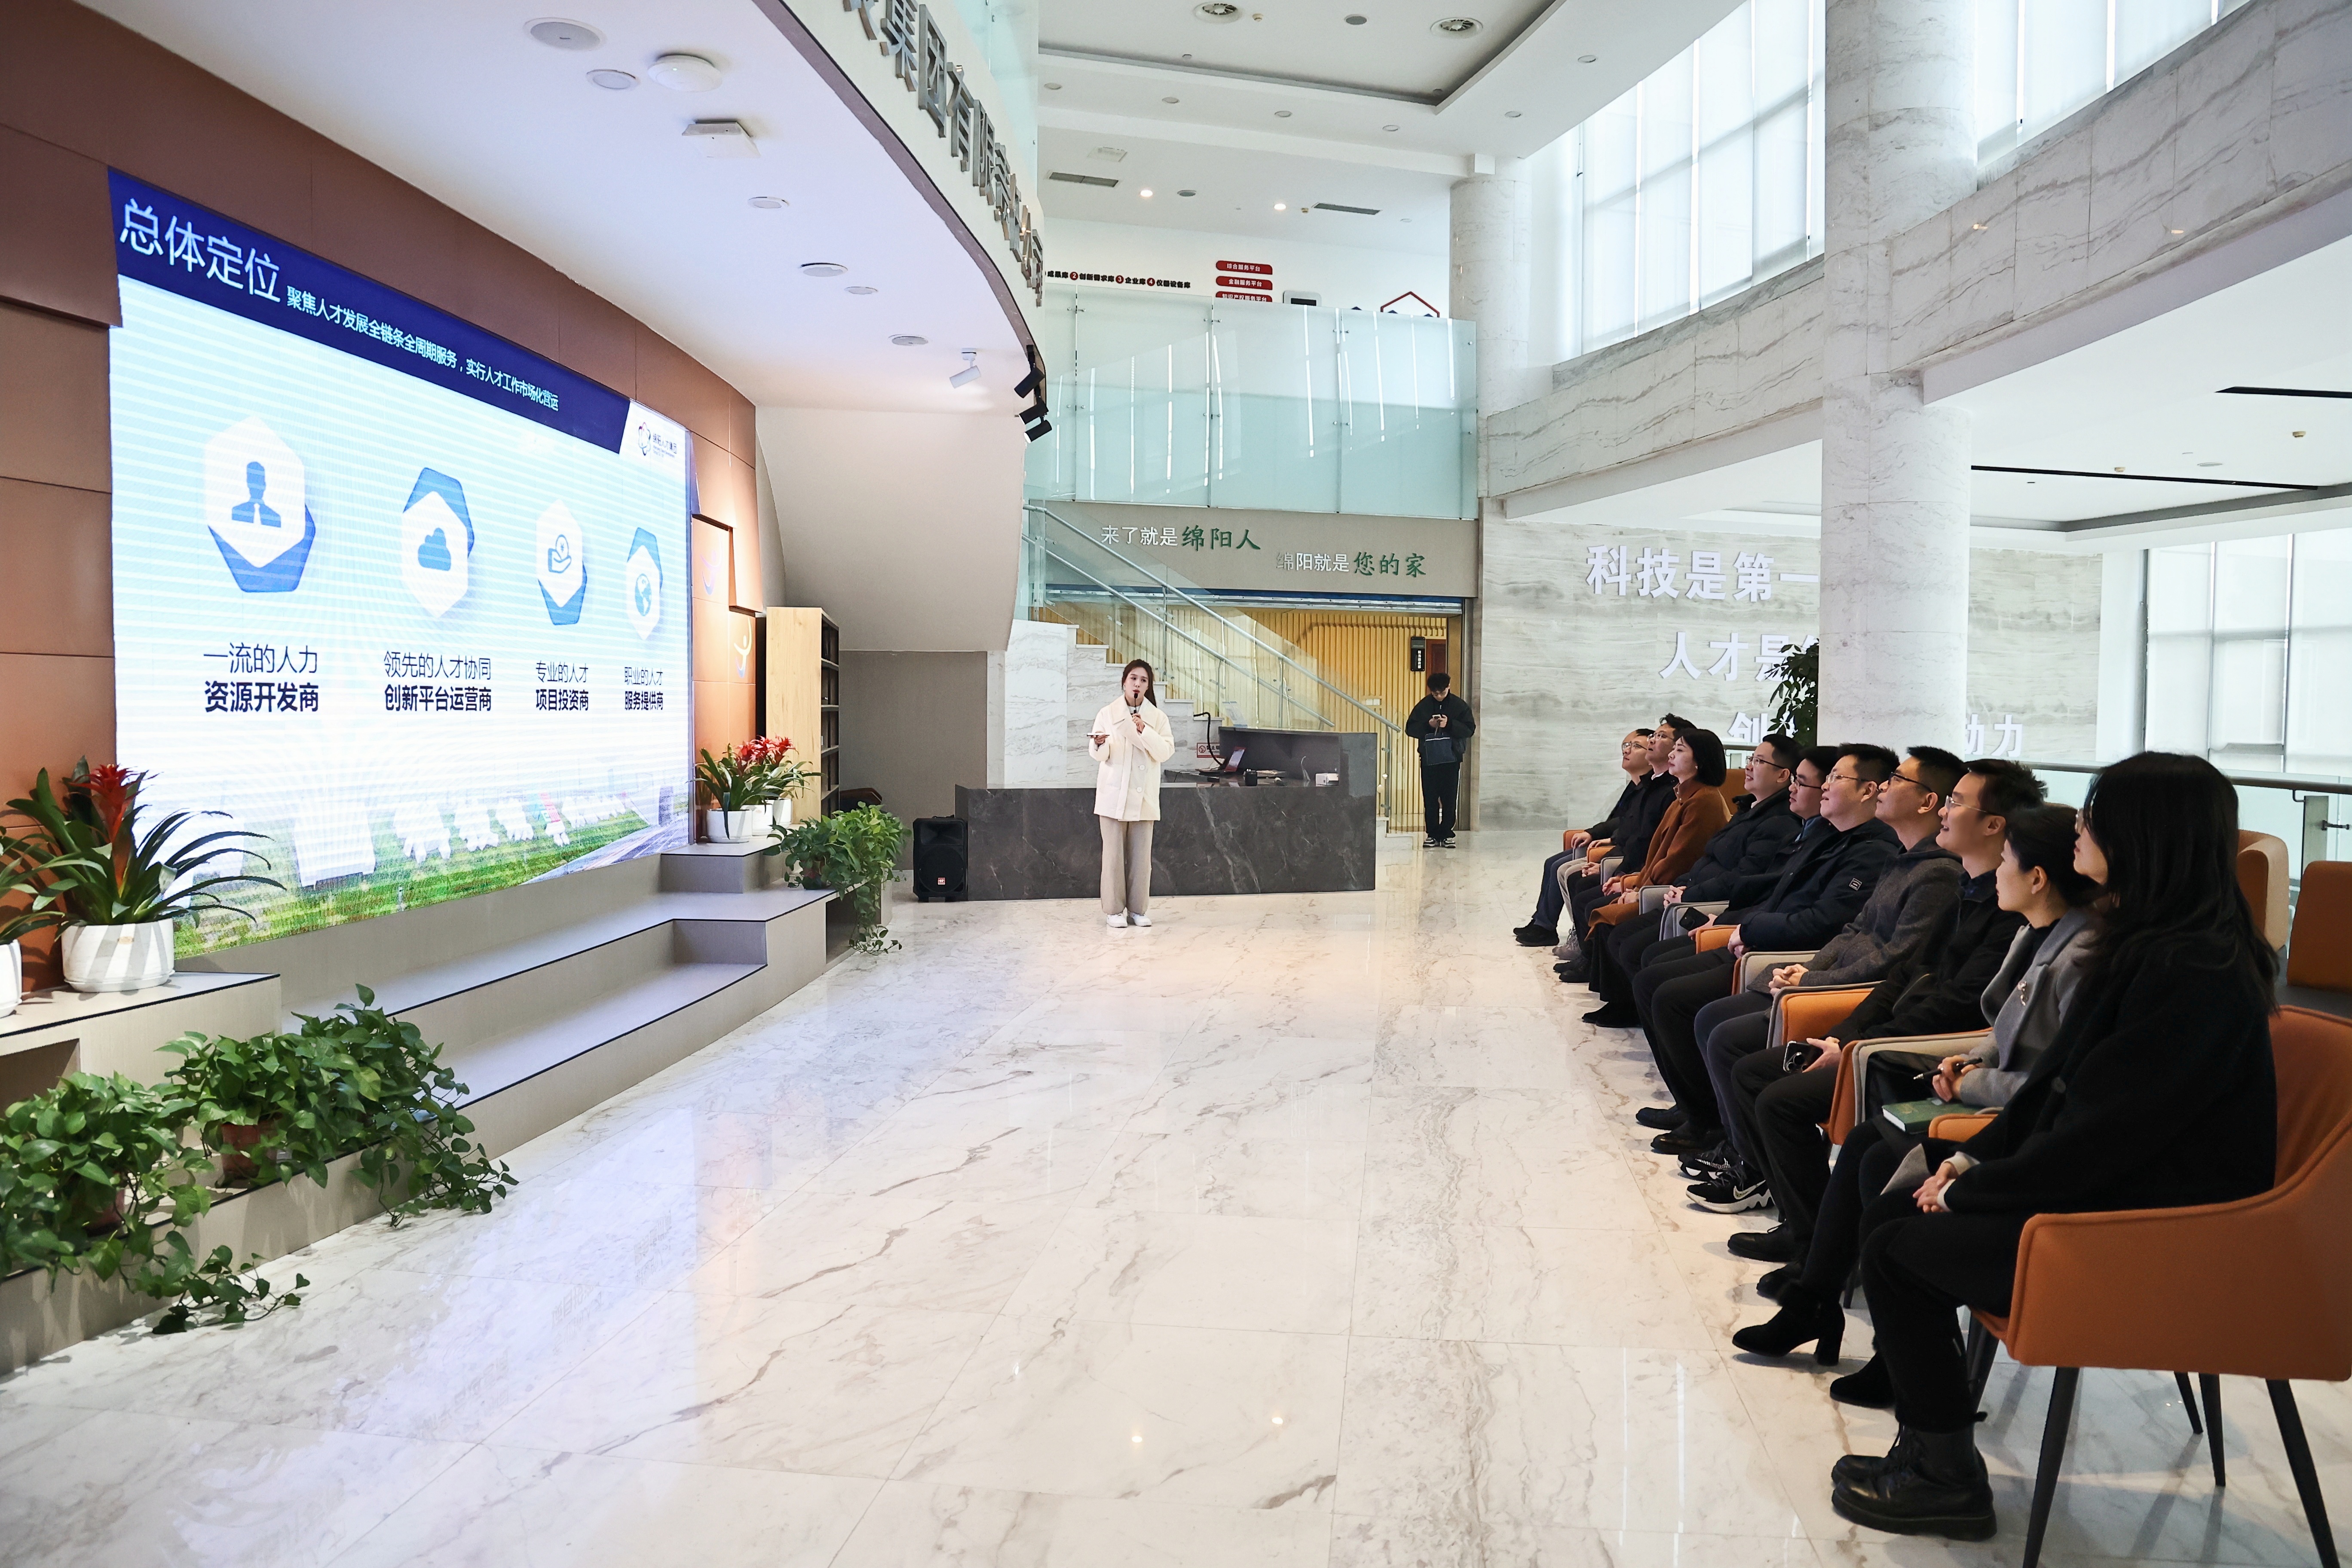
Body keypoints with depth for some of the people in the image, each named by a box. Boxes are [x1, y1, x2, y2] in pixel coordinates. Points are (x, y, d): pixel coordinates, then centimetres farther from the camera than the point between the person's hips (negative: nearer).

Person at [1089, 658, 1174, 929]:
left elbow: (1166, 752, -5)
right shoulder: (1108, 713, 4)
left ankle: (1139, 909, 13)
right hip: (1113, 794, -1)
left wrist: (1145, 731, -17)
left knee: (1141, 855, 3)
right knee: (1114, 853, -2)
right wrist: (1099, 745, -22)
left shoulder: (1157, 717, 6)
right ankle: (1115, 910, 6)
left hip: (1143, 796, 1)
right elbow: (1098, 755, 1)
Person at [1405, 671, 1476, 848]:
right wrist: (1428, 725, -15)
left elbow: (1470, 729, -3)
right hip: (1429, 758, 1)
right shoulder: (1423, 706, 3)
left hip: (1452, 758, -1)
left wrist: (1450, 725, -18)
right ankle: (1433, 835, 8)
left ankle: (1447, 835, 8)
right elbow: (1410, 729, 2)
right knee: (1430, 799, 2)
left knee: (1449, 799, 1)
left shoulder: (1460, 706, 1)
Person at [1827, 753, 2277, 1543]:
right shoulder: (2147, 938, 7)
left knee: (1897, 1249, -9)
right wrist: (1977, 1156, 3)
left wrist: (1972, 1189, -14)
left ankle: (1946, 1478, 10)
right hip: (2107, 1187, 10)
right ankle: (1929, 1447, 15)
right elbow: (2059, 1077, 12)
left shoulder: (2194, 973, -25)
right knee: (1887, 1212, 5)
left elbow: (2101, 1135, -25)